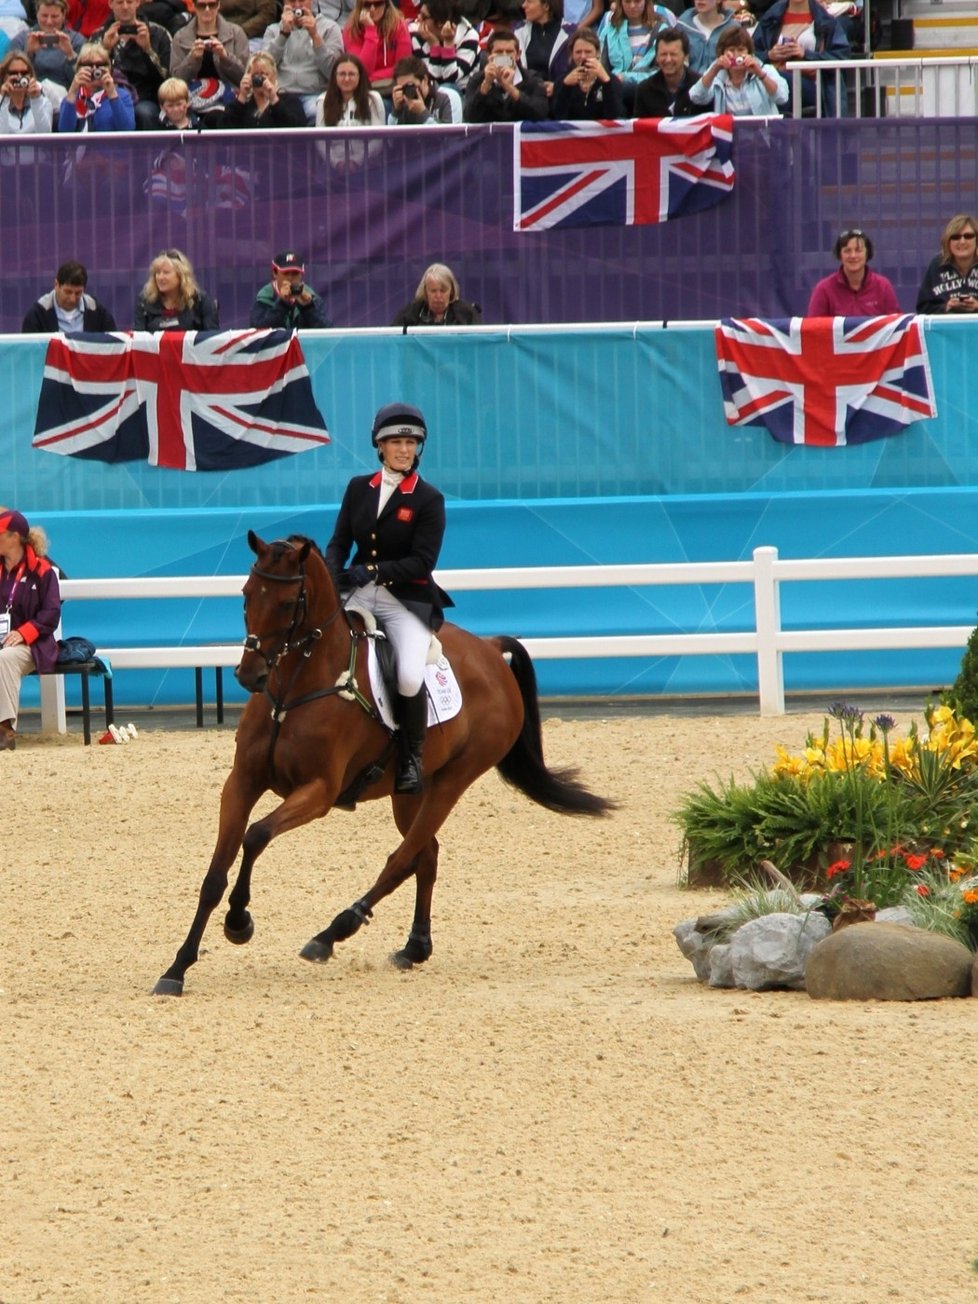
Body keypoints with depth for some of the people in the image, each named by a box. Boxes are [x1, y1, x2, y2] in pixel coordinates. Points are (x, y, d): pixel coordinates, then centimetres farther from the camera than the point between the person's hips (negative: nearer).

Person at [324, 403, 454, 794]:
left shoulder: (428, 500, -3)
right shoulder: (358, 488, 9)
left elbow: (423, 562, -10)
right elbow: (339, 542, 9)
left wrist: (374, 571, -23)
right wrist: (331, 574, -13)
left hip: (407, 601, -4)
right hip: (357, 594, 4)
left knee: (410, 676, -27)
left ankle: (411, 758, -5)